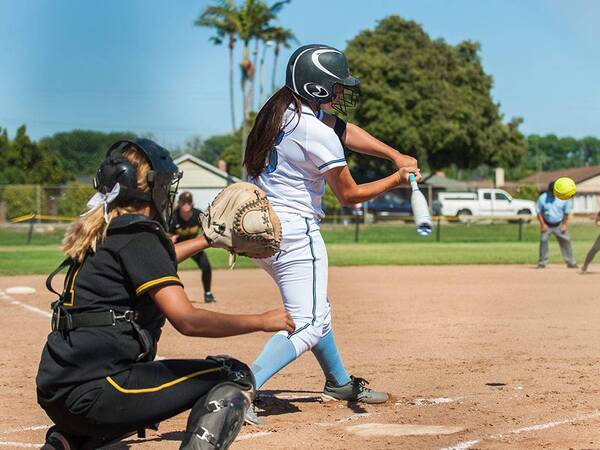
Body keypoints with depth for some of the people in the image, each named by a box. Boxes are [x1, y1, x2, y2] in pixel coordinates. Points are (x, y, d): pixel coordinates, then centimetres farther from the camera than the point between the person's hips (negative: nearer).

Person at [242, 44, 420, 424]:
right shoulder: (318, 133, -20)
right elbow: (350, 195, -9)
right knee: (308, 324, -7)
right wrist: (397, 179, 4)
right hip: (293, 230, -10)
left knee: (315, 308, 24)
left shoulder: (285, 108, 5)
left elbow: (345, 130, 15)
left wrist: (396, 155, 5)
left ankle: (339, 383, 40)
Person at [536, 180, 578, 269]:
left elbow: (566, 212, 2)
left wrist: (564, 224, -2)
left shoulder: (563, 198, -8)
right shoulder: (542, 198, -13)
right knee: (543, 241, -8)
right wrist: (542, 224, -10)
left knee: (566, 241, 0)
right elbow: (539, 212, -5)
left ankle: (570, 262, 9)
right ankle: (542, 263, 3)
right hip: (546, 225, -1)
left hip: (559, 225, 1)